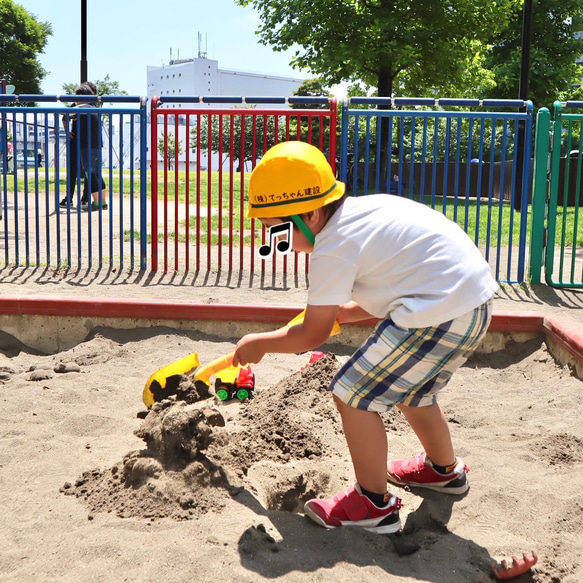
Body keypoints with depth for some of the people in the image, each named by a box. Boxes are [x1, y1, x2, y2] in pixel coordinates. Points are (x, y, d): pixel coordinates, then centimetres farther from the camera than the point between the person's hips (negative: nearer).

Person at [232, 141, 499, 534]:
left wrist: (258, 344, 10)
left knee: (352, 394, -1)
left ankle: (375, 504, 10)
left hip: (439, 313, -10)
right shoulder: (364, 209, 14)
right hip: (475, 303, 10)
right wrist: (341, 312, 24)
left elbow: (312, 336, -5)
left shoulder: (333, 247, -13)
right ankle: (445, 469, 52)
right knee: (410, 391, 30)